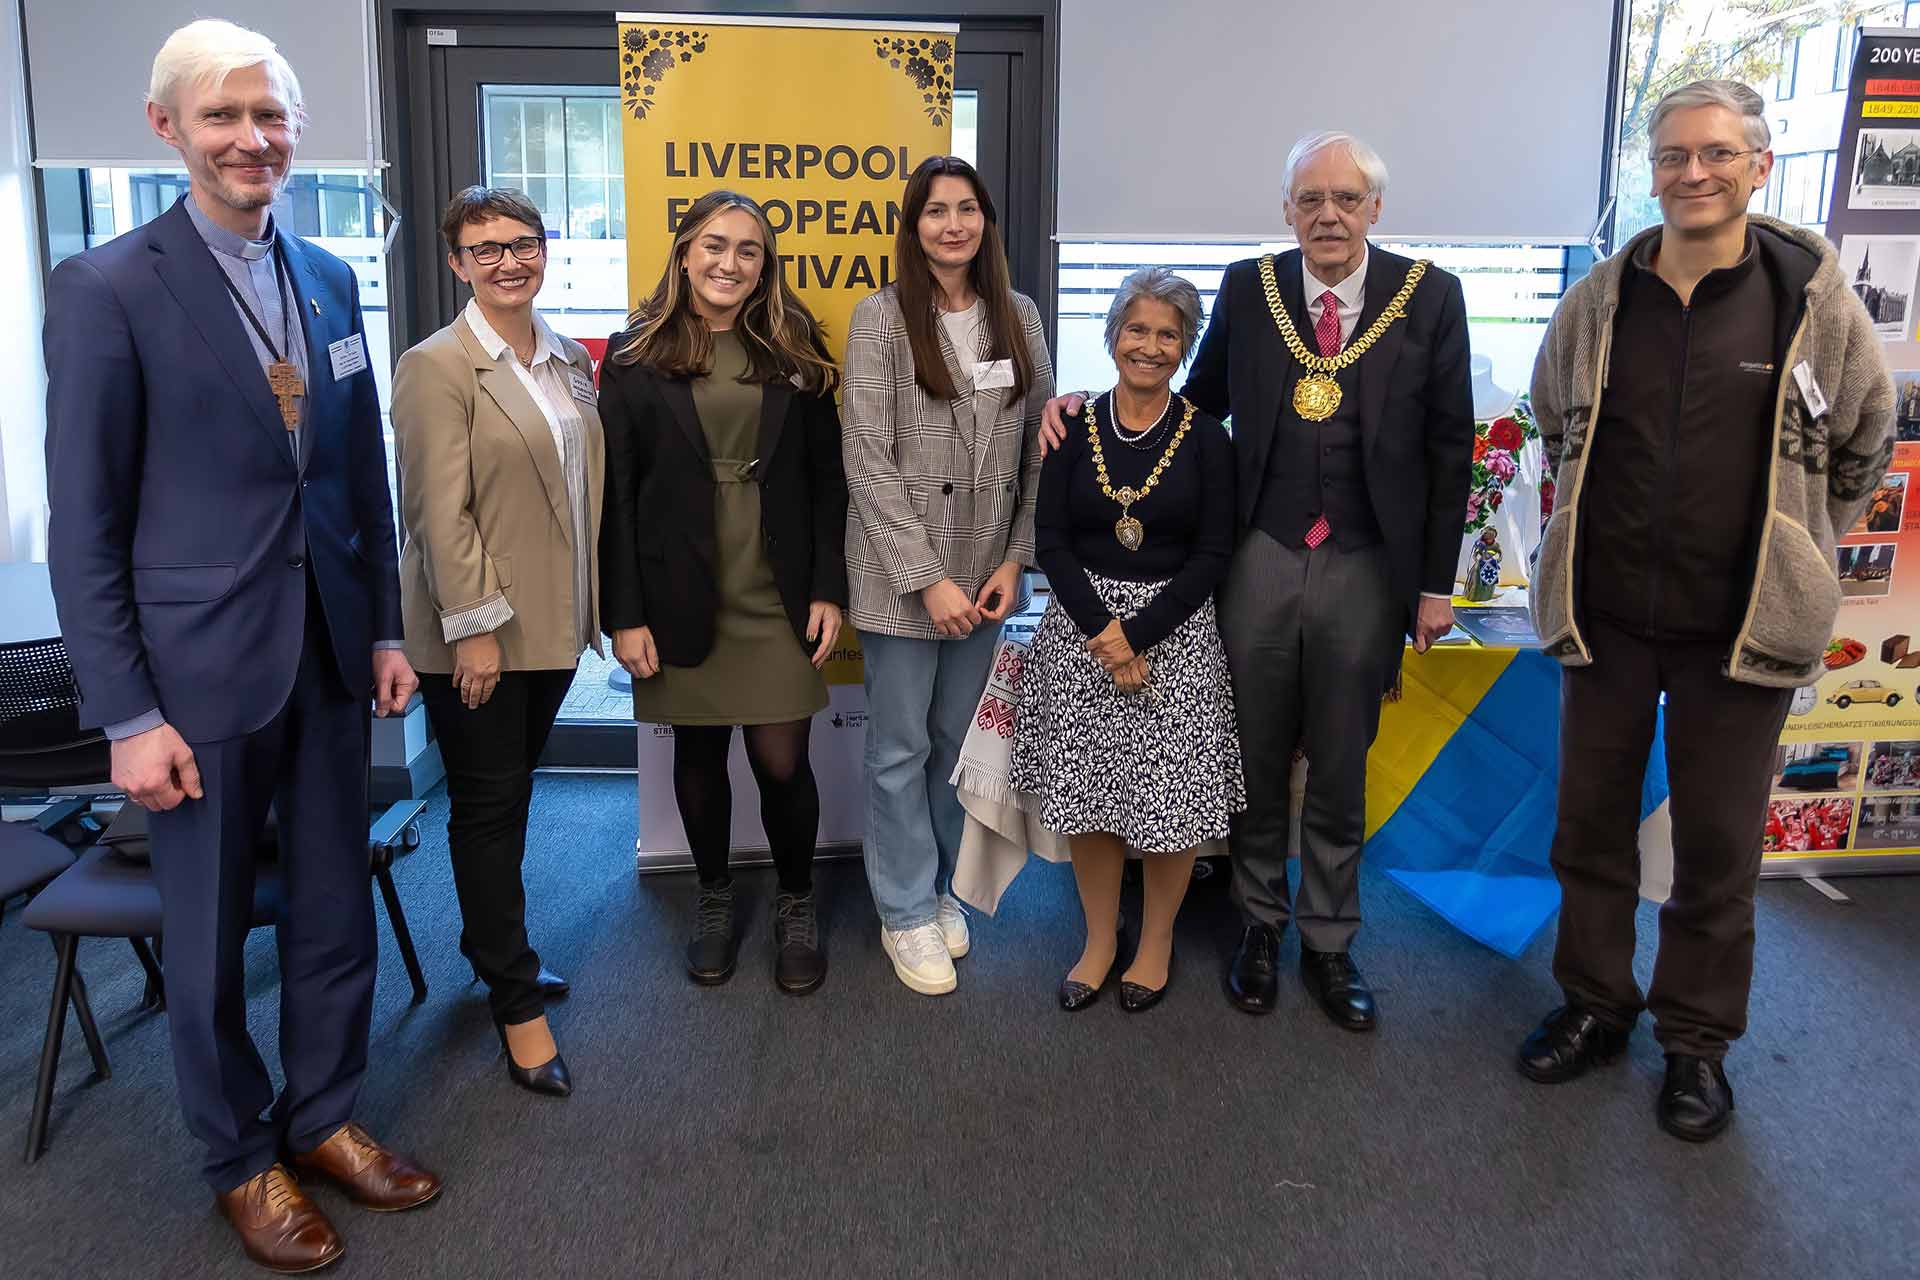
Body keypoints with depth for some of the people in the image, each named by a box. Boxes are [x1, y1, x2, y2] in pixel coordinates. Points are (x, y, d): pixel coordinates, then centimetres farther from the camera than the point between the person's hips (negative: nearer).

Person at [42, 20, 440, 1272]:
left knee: (338, 909, 15)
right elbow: (83, 525, -9)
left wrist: (387, 629, 10)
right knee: (209, 935, 11)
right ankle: (241, 1157, 32)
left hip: (330, 651, 5)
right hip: (199, 665, -4)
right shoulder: (107, 287, -9)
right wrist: (129, 714, -11)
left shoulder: (331, 278, 6)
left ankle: (326, 1118, 36)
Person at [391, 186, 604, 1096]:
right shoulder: (436, 367, -11)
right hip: (476, 630, -6)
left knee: (511, 794, 18)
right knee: (487, 805, 4)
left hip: (551, 623, 6)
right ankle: (516, 1001, 15)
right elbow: (440, 514, -15)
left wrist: (595, 602, 11)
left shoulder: (571, 361, 10)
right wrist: (473, 628, -18)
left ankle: (491, 946, 36)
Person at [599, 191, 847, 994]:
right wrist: (624, 613, -7)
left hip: (778, 598, 0)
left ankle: (796, 904, 25)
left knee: (782, 762, 0)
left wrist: (828, 589, -2)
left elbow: (827, 477, 5)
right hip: (681, 598, 0)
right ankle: (714, 900, 34)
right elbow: (615, 493, -2)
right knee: (699, 754, 12)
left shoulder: (793, 353, 5)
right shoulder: (636, 356, 0)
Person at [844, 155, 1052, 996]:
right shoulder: (881, 317, -6)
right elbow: (868, 459, -11)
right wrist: (926, 578, -15)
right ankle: (908, 913, 23)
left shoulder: (1019, 316, 6)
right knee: (901, 749, 6)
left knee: (957, 741, 15)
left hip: (986, 572, 4)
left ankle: (939, 888, 33)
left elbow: (1040, 445, 7)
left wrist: (1016, 559, -2)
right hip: (901, 574, -3)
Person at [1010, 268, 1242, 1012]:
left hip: (1176, 629, -1)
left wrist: (1137, 635, -13)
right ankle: (1099, 941, 27)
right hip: (1079, 628, 2)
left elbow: (1213, 554, -5)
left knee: (1171, 796, 2)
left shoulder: (1205, 438, -2)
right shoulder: (1074, 428, 2)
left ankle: (1156, 944, 25)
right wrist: (1101, 629, -13)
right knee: (1086, 791, 8)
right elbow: (1050, 541, -1)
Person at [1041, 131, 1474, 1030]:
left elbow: (1449, 445, 0)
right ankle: (1260, 925, 31)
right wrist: (1090, 405, -3)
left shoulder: (1429, 297, -1)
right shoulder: (1247, 288, 2)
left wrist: (1435, 584, -1)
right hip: (1260, 560, 1)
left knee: (1339, 769, 12)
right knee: (1255, 760, 11)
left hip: (1365, 571, -1)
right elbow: (1201, 399, 11)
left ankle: (1328, 943, 29)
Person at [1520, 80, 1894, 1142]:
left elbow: (1864, 443, 8)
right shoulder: (1599, 300, 0)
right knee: (1590, 823, 12)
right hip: (1604, 615, 2)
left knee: (1719, 844, 8)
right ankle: (1595, 1005, 31)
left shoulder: (1814, 300, -6)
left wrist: (1793, 554, 9)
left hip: (1740, 627, -2)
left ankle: (1698, 1036, 26)